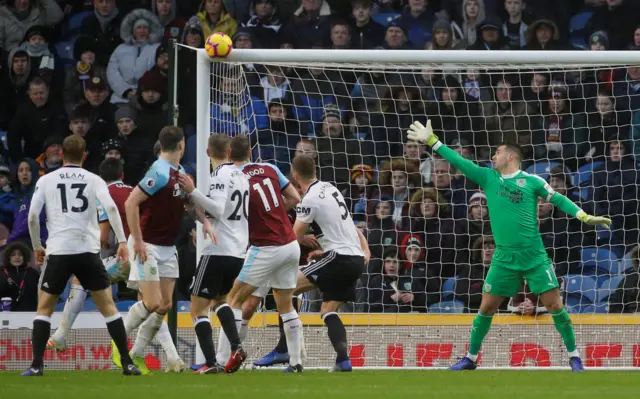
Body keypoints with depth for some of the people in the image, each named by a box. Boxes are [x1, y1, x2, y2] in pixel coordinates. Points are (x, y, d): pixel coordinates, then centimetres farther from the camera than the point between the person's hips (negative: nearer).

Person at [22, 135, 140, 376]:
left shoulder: (46, 180, 8)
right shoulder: (94, 180, 7)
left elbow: (32, 216, 1)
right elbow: (111, 207, -8)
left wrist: (37, 247, 14)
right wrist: (122, 241, -5)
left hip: (58, 251, 0)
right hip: (88, 251, 0)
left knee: (44, 308, 11)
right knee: (108, 306, 8)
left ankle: (36, 365, 0)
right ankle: (127, 363, 3)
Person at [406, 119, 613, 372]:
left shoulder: (531, 181, -1)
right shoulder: (487, 178, 7)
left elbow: (558, 199, 3)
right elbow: (458, 161, 8)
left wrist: (585, 217, -7)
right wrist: (432, 141, 5)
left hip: (534, 256, -2)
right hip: (504, 257, 2)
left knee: (554, 304, -5)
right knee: (487, 307, 3)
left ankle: (573, 356, 6)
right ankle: (471, 358, 17)